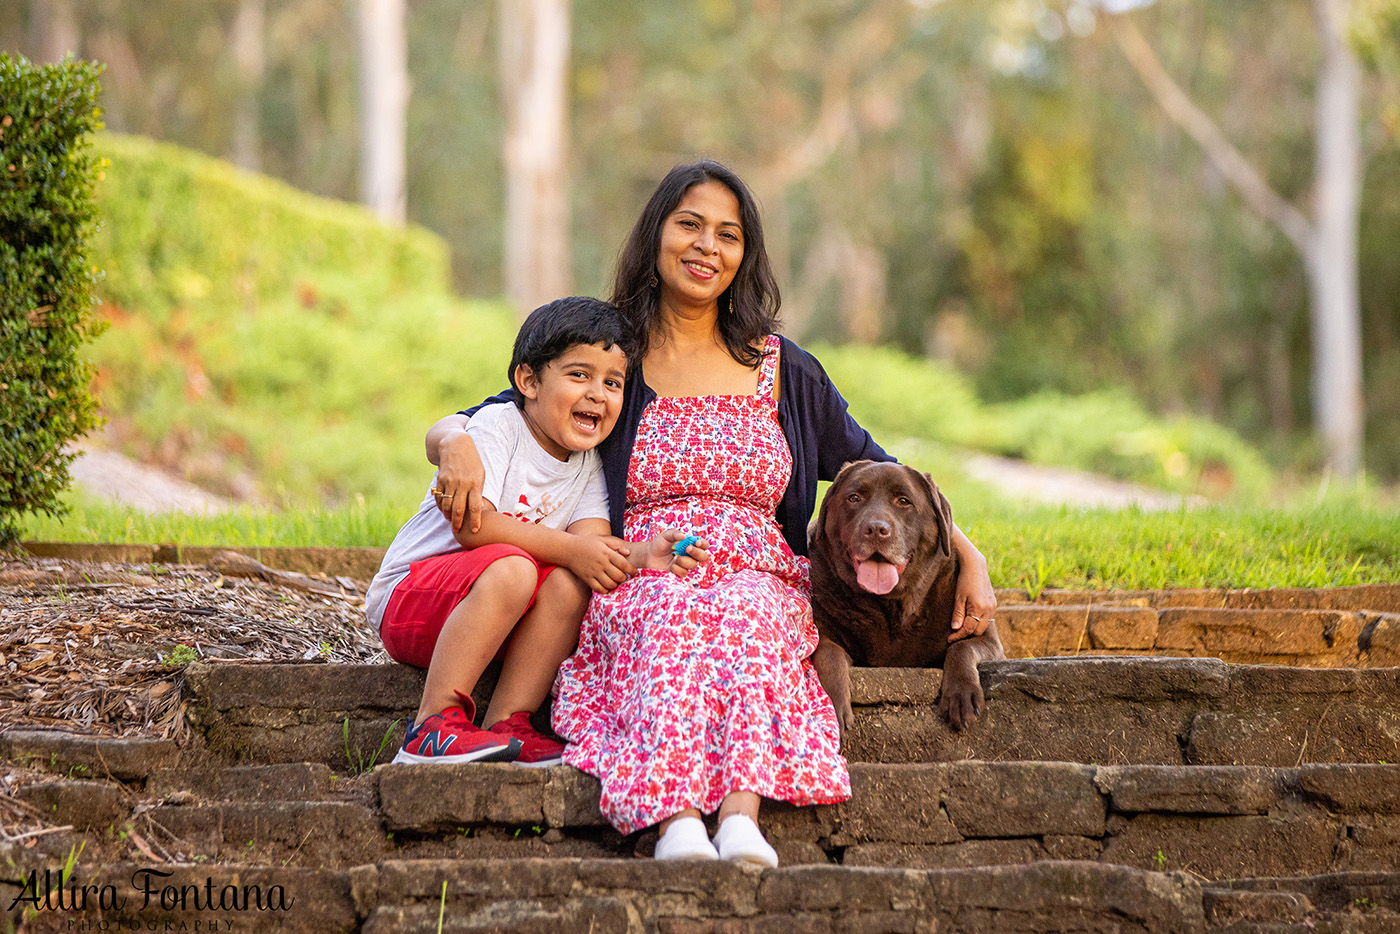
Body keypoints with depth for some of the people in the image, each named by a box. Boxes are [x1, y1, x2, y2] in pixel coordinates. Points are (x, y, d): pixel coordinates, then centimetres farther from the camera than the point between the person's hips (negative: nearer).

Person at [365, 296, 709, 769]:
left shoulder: (588, 465, 6)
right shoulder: (498, 426, -13)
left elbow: (594, 547, -10)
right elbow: (471, 524, -26)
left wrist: (640, 555, -33)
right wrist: (570, 549, -28)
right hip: (406, 598, -6)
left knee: (568, 582, -21)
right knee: (510, 567, -34)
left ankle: (508, 721, -20)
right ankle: (434, 726, -32)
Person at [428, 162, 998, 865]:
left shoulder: (782, 371, 16)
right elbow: (464, 424, 11)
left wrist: (970, 560, 7)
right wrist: (455, 444, -15)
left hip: (763, 585, 1)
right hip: (637, 589, -1)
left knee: (747, 614, -36)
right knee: (673, 612, -37)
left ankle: (741, 814, -55)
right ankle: (676, 818, -54)